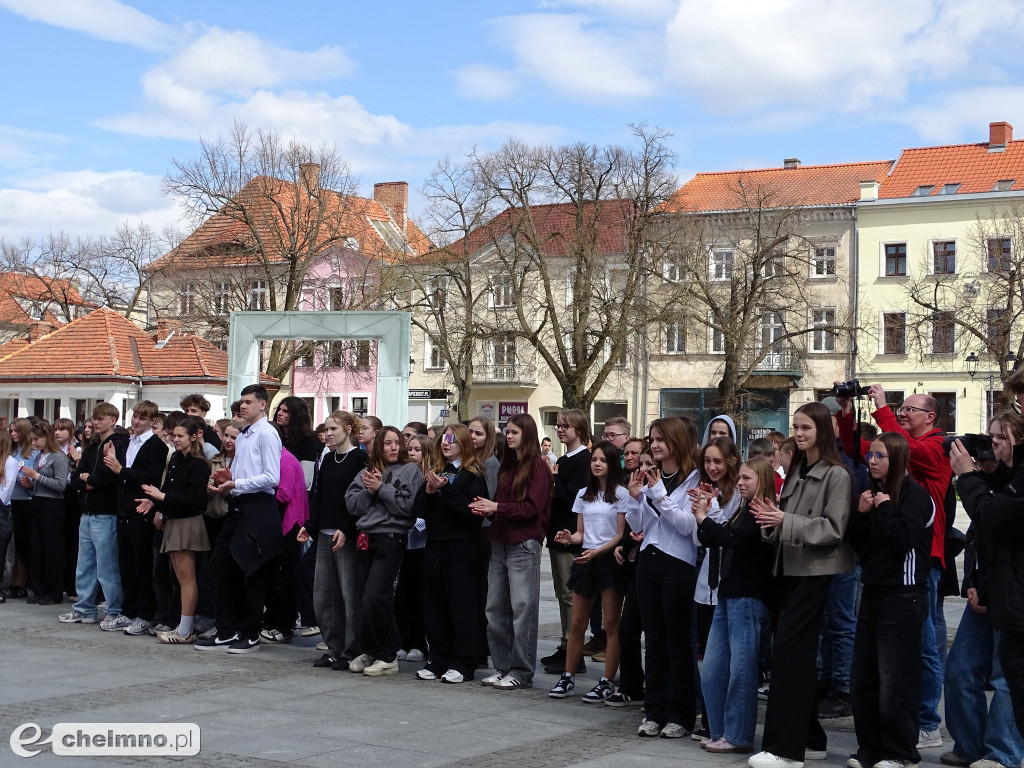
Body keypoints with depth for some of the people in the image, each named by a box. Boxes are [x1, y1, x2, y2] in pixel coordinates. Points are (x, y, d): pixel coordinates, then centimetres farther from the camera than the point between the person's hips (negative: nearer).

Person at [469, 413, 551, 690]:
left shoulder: (538, 467, -5)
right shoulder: (507, 466, 18)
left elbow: (532, 508, -12)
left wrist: (497, 508, -15)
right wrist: (487, 509, -2)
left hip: (523, 545, -8)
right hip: (500, 542, 8)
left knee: (522, 608, -4)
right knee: (495, 608, 7)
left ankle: (521, 672, 1)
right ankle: (501, 667, 16)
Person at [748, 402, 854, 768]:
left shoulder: (836, 475, -8)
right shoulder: (796, 472, 16)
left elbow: (833, 529, -14)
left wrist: (786, 522, -22)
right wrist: (771, 520, -4)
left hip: (814, 573, -8)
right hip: (789, 569, 8)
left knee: (788, 651, -12)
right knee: (798, 654, 10)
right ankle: (809, 738, 19)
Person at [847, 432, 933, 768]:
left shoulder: (914, 495, -9)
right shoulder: (873, 493, 13)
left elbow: (904, 539, -22)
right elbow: (857, 545, 11)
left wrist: (885, 508, -13)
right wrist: (861, 513, -2)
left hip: (902, 596, -8)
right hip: (873, 592, 8)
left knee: (895, 678, -5)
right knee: (862, 675, 8)